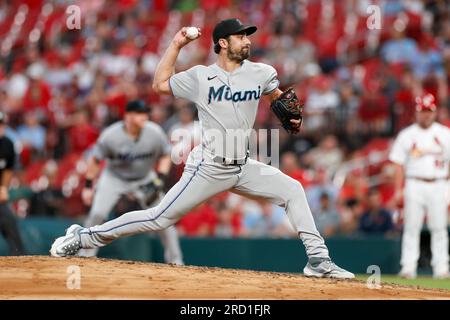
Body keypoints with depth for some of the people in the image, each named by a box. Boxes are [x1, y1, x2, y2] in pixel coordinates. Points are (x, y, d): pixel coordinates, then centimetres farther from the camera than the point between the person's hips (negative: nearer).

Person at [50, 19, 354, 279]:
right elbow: (160, 84, 4)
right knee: (160, 218, -7)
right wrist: (176, 45, -1)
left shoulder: (260, 73, 3)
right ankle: (84, 236, 2)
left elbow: (276, 94, 24)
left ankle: (318, 259, 0)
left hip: (243, 167, 5)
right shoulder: (201, 76, -5)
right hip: (208, 169, -5)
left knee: (292, 190, -5)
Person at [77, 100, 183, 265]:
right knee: (97, 214, -17)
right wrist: (88, 186, -10)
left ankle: (175, 260, 8)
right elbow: (95, 160, -11)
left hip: (144, 180, 2)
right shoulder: (110, 135, -25)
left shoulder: (155, 133, -21)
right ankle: (85, 255, 1)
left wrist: (158, 180, -17)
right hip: (114, 177, -1)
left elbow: (166, 156, -5)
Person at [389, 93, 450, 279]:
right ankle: (408, 267, -1)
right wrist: (398, 190, -2)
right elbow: (399, 164, 6)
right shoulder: (407, 135, 7)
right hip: (415, 185, 0)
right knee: (411, 227, -2)